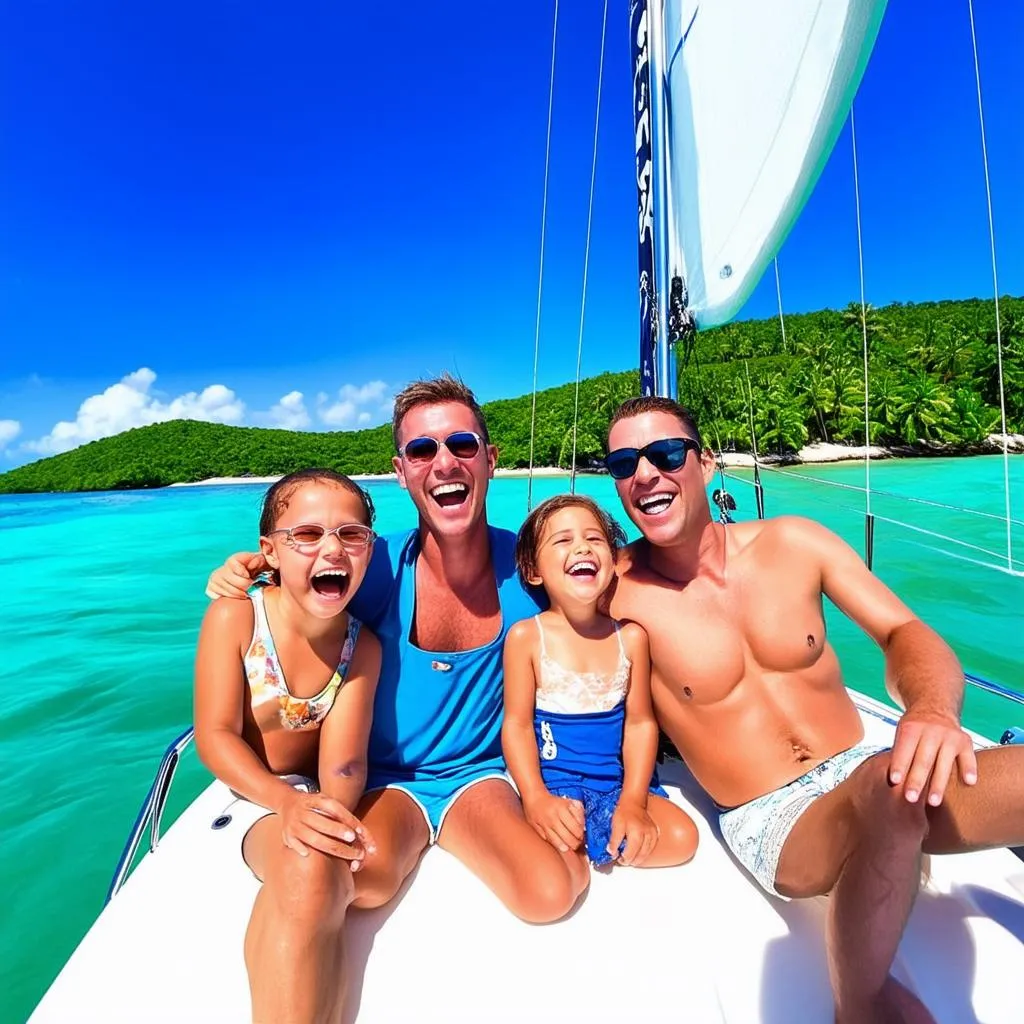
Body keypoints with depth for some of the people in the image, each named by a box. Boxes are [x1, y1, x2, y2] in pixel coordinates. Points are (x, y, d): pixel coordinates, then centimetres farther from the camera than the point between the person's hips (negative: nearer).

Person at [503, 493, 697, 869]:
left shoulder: (631, 636, -5)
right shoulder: (526, 636, -12)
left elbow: (640, 721, -2)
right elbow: (517, 725, -9)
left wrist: (633, 801, -11)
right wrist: (536, 799, -20)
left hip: (617, 781, 4)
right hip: (554, 782, -3)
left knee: (681, 836, -13)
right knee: (557, 842, -28)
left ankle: (586, 846, 4)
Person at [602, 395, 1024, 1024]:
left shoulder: (792, 542, -5)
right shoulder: (622, 592, -14)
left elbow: (904, 632, -6)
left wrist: (932, 709, -28)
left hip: (862, 771, 4)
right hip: (769, 823, -3)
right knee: (891, 788, -33)